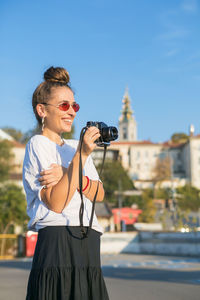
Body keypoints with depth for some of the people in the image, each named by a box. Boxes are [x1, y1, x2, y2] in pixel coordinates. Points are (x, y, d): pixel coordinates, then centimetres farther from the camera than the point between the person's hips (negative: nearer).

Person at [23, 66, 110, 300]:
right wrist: (81, 156, -16)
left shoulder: (75, 146, 20)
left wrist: (67, 176, -10)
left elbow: (99, 194, 7)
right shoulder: (37, 144, -3)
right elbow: (56, 203, -14)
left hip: (88, 244, 7)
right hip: (58, 243, -7)